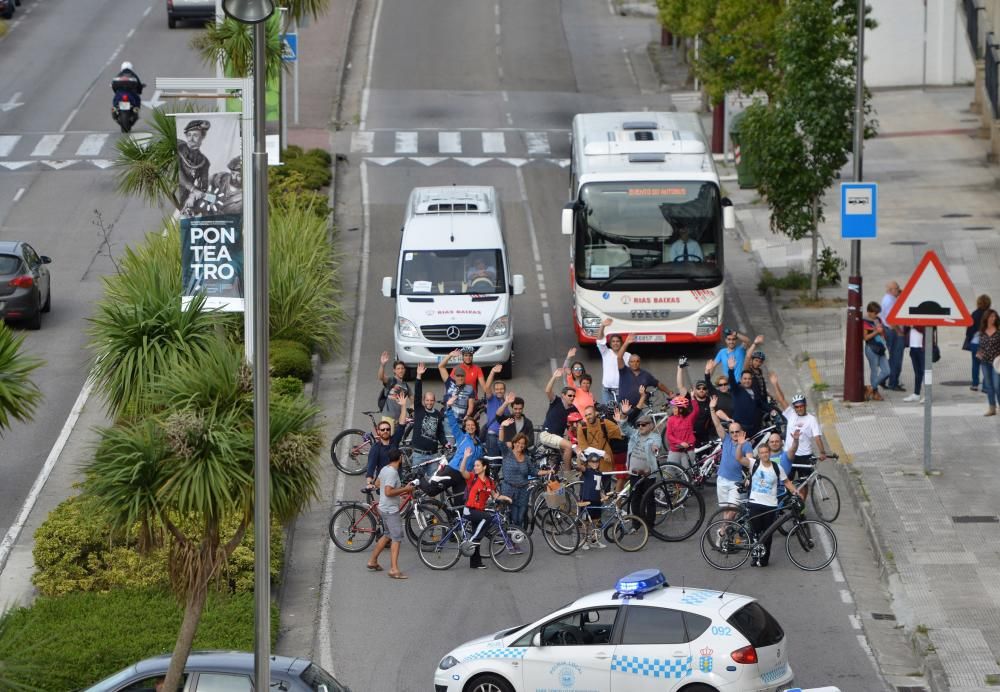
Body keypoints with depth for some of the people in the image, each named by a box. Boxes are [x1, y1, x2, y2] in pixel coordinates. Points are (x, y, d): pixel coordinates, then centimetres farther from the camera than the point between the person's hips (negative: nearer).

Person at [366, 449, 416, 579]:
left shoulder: (384, 469, 8)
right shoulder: (393, 472, -21)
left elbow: (378, 484, 23)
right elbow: (388, 492, -28)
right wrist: (405, 489, -18)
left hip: (384, 508, 10)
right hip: (391, 509, -10)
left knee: (388, 536, 23)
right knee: (397, 538, -10)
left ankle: (372, 562, 30)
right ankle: (394, 569, -16)